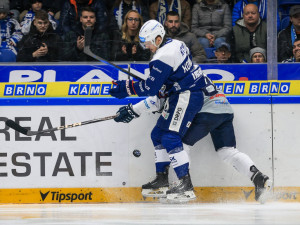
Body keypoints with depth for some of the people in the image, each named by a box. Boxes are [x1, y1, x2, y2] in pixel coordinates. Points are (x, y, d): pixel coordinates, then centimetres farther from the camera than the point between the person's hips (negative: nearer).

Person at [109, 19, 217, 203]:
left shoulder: (163, 58, -20)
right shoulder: (175, 44, 11)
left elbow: (150, 88, -19)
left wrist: (126, 88, -11)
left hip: (188, 97, -11)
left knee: (171, 138, -17)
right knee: (158, 134, 14)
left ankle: (186, 186, -21)